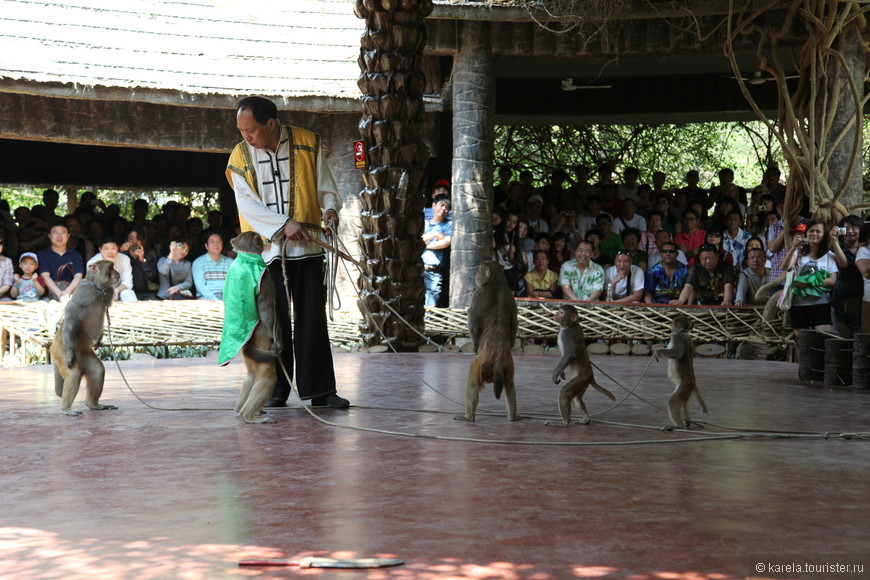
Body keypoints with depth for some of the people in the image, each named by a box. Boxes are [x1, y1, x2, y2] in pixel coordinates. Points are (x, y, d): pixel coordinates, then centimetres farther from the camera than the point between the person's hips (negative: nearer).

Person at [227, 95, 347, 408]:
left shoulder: (307, 144, 0)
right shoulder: (240, 156, 1)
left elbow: (325, 186, 6)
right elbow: (247, 204, -6)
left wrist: (330, 209, -14)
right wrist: (284, 224, -17)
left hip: (308, 246, 0)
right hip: (268, 249, 0)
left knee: (312, 318, 2)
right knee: (275, 321, 2)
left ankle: (318, 388, 7)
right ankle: (276, 390, 11)